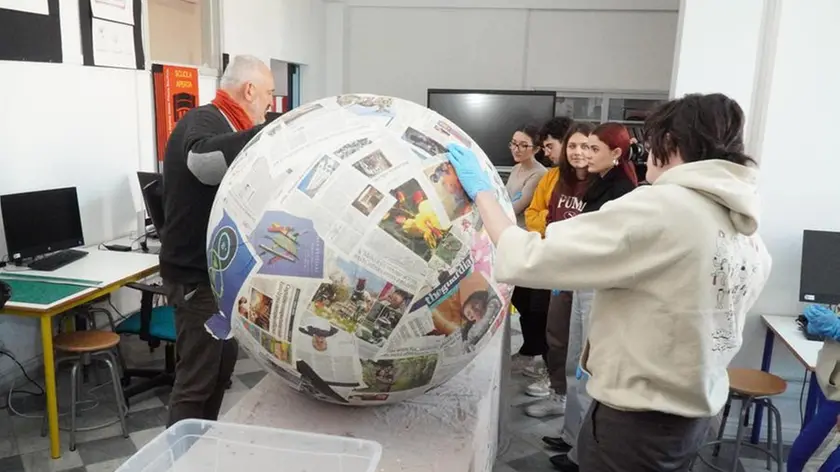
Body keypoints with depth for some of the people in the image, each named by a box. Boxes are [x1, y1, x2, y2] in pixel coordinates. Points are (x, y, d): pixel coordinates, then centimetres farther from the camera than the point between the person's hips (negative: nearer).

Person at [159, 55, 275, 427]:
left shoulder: (222, 126, 16)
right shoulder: (202, 120, -16)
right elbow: (204, 162, -41)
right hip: (197, 274, -10)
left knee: (222, 366, 18)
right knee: (196, 379, -5)